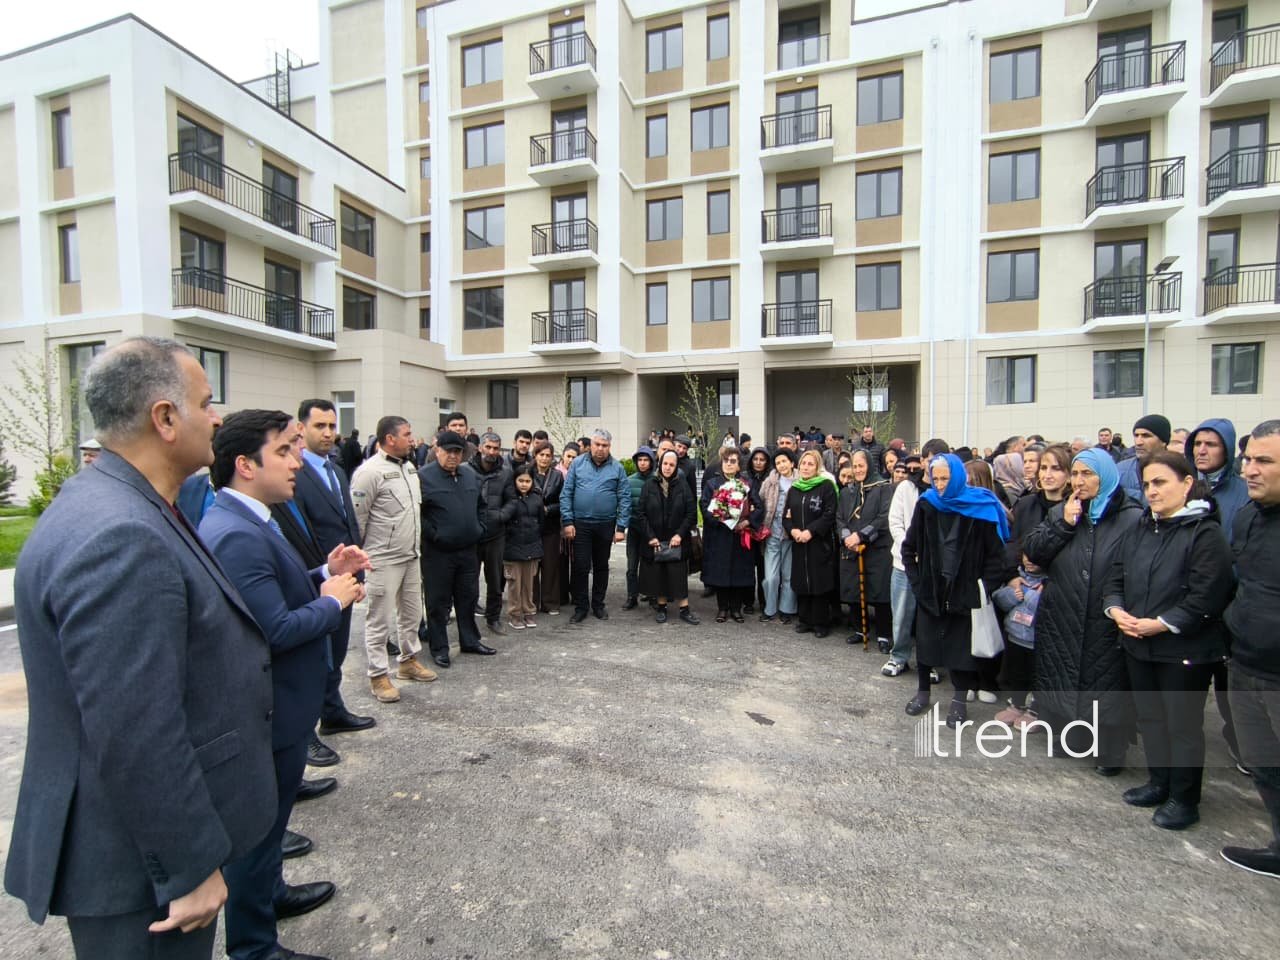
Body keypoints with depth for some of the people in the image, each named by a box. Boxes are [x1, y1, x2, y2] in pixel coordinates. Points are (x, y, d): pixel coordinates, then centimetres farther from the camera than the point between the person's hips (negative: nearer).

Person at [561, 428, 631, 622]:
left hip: (605, 525, 1)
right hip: (580, 524, -1)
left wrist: (621, 527, -7)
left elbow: (624, 499, -1)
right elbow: (566, 494, 0)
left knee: (601, 566, 13)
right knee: (580, 566, -1)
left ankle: (598, 605, 28)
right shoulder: (578, 464, 1)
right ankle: (580, 606, 14)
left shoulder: (617, 468, 1)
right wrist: (567, 522, -7)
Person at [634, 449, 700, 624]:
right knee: (658, 574, 6)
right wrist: (650, 536, -9)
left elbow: (690, 513, -1)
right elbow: (640, 513, -3)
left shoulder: (682, 485, 1)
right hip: (654, 540, 0)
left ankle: (684, 609, 8)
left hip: (676, 540, 0)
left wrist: (680, 534, -11)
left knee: (679, 574, 0)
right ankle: (661, 607, 20)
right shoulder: (649, 484, -1)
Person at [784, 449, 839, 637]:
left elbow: (829, 515, -11)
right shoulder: (793, 489, 12)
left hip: (820, 543, -5)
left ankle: (820, 623, 11)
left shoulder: (826, 486, -4)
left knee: (819, 583, 0)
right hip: (798, 544, 5)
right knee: (801, 582, 8)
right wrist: (793, 530, -8)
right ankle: (805, 620, 20)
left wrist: (811, 531, -18)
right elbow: (786, 516, 12)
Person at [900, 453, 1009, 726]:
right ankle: (922, 691, 27)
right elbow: (909, 546, 7)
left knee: (962, 644, 6)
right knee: (925, 640, 10)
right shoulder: (926, 504, -2)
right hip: (930, 589, 2)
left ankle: (960, 700, 21)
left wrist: (985, 586, -9)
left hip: (965, 591, -2)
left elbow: (996, 553, -4)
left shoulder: (982, 507, -8)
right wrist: (915, 579, 0)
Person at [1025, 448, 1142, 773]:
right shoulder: (1060, 512, 8)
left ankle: (1110, 751, 24)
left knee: (1106, 685, 6)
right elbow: (1032, 551, 0)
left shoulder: (1132, 518, -6)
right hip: (1061, 620, 4)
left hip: (1106, 625, -4)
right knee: (1064, 680, 14)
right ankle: (1072, 734, 33)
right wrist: (1063, 524, -10)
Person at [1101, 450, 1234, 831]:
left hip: (1184, 649, -7)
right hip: (1138, 644, 7)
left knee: (1183, 724, 6)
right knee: (1150, 717, 18)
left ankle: (1184, 798, 22)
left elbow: (1206, 597, -18)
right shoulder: (1142, 528, 9)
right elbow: (1116, 575, 11)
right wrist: (1116, 609, -5)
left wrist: (1160, 624, -20)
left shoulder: (1206, 533, -12)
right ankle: (1159, 782, 34)